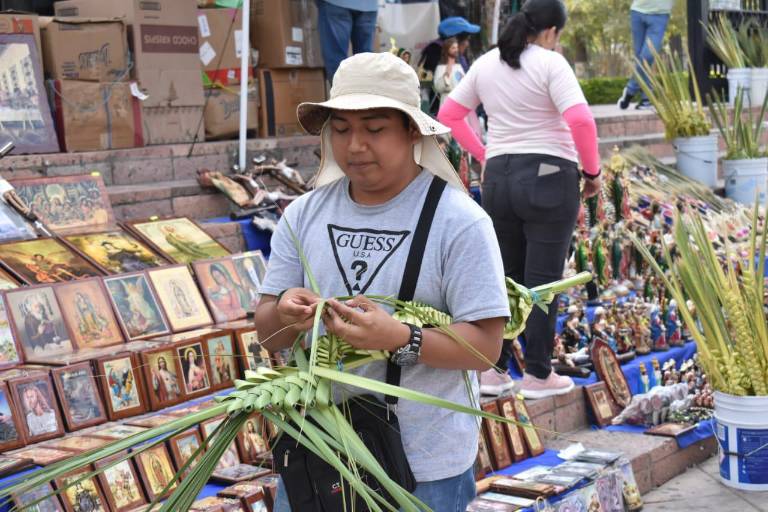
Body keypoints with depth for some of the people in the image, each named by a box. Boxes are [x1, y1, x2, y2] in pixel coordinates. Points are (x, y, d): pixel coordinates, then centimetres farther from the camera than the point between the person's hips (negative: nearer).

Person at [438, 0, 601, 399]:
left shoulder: (485, 64, 10)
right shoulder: (551, 63, -8)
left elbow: (448, 115, 16)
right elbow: (581, 121, -18)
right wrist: (592, 171, -6)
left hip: (498, 179, 6)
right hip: (549, 178, -5)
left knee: (504, 276, 14)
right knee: (542, 279, 1)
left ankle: (492, 370, 16)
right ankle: (538, 375, 7)